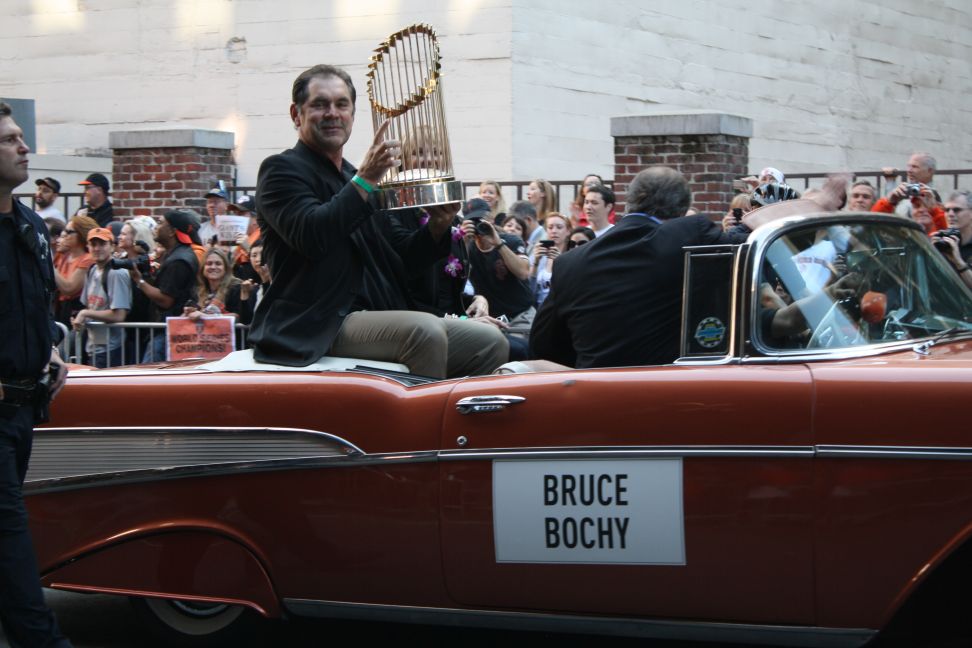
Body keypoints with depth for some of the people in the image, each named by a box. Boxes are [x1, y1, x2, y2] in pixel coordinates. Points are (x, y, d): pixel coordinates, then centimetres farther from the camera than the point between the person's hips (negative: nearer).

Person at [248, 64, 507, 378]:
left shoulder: (358, 179, 23)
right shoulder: (281, 170, 0)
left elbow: (396, 265, 22)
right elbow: (310, 236, -20)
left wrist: (436, 228, 4)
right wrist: (365, 180, -20)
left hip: (376, 315, 8)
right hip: (321, 325, -8)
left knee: (492, 345, -5)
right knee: (425, 331, -32)